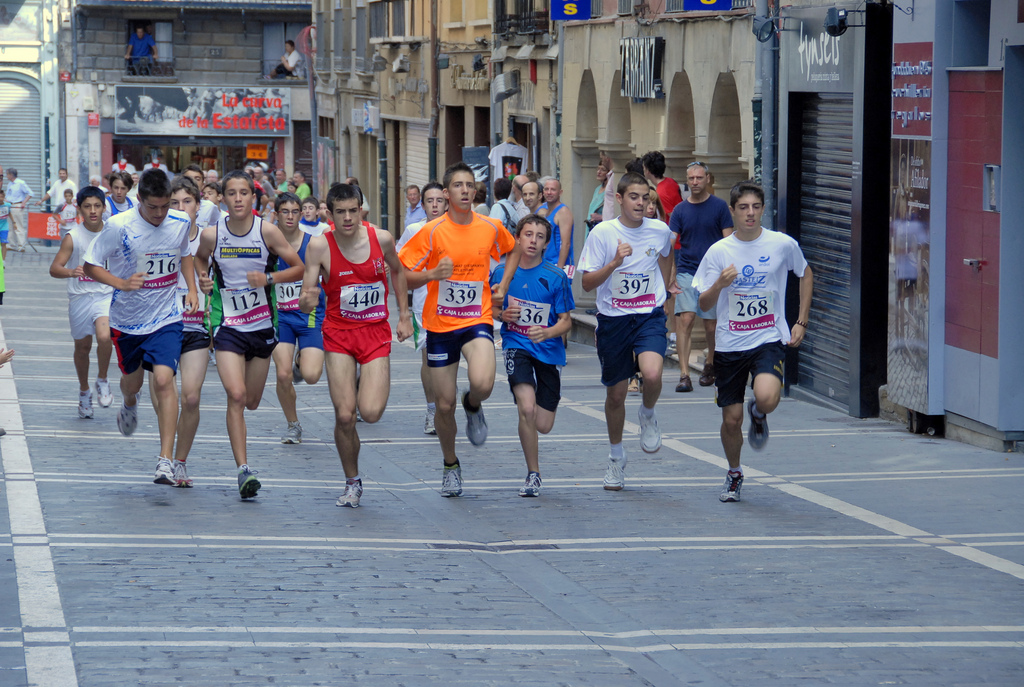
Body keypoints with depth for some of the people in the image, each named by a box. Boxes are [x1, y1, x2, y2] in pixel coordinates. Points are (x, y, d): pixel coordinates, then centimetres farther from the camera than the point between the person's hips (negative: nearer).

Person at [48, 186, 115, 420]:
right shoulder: (72, 237, -13)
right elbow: (54, 268, -20)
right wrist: (71, 272, -40)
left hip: (106, 295, 0)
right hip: (80, 297, 0)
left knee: (105, 337, -24)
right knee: (82, 346, 13)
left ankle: (102, 381, 2)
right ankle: (84, 392, 36)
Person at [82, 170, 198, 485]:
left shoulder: (181, 222, -7)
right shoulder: (119, 226, -18)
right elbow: (90, 265, -10)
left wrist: (192, 288, 3)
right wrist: (121, 283, -26)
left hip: (166, 318, 0)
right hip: (127, 319, 0)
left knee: (163, 379, -18)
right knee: (132, 380, 19)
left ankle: (166, 460, -18)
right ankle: (130, 405, 59)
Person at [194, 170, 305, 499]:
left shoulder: (267, 231, -9)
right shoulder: (212, 234, -7)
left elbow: (299, 268, -3)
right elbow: (200, 259, 16)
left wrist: (269, 278, -19)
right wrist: (203, 278, -4)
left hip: (262, 326, 1)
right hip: (227, 326, -1)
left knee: (251, 402, 12)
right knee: (236, 395, -18)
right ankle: (243, 469, -17)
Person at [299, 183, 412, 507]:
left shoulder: (381, 238, -6)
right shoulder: (319, 245, -11)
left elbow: (397, 272, 16)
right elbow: (306, 302, -9)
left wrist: (404, 316, 16)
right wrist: (308, 300, -33)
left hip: (376, 334, 0)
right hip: (339, 334, 0)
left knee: (370, 413, -16)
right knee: (344, 416, -8)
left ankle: (368, 388, 22)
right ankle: (352, 482, 15)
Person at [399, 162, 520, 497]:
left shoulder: (491, 227, -2)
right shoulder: (432, 232, -9)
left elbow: (513, 250, 21)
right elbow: (402, 276, -7)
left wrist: (504, 285, 9)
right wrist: (432, 274, -24)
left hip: (477, 321, 0)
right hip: (440, 325, 0)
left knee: (483, 384, -28)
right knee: (445, 404, 4)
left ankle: (473, 406, 10)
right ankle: (451, 466, 29)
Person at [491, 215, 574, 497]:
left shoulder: (556, 277, -7)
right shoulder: (502, 272, -2)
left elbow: (566, 321, -3)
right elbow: (492, 308, 13)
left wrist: (547, 332, -23)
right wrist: (503, 314, -10)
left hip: (549, 351, 1)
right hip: (516, 346, -1)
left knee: (543, 425, 4)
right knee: (527, 409, -23)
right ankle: (533, 474, -7)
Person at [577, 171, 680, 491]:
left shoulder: (660, 231, -2)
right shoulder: (602, 233, -9)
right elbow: (587, 283, -10)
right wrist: (614, 263, -24)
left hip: (650, 315, 0)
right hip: (613, 319, 0)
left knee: (652, 374, -28)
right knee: (616, 393, 9)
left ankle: (648, 414, 7)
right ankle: (617, 457, 31)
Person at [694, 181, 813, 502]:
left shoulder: (783, 244, -4)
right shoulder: (719, 251, -3)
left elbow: (806, 276, 15)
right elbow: (704, 305, 0)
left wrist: (801, 322, 9)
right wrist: (720, 285, -22)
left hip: (770, 339, -1)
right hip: (730, 344, 1)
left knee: (767, 398, -28)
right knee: (731, 420, 4)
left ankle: (758, 415, 11)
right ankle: (734, 473, 33)